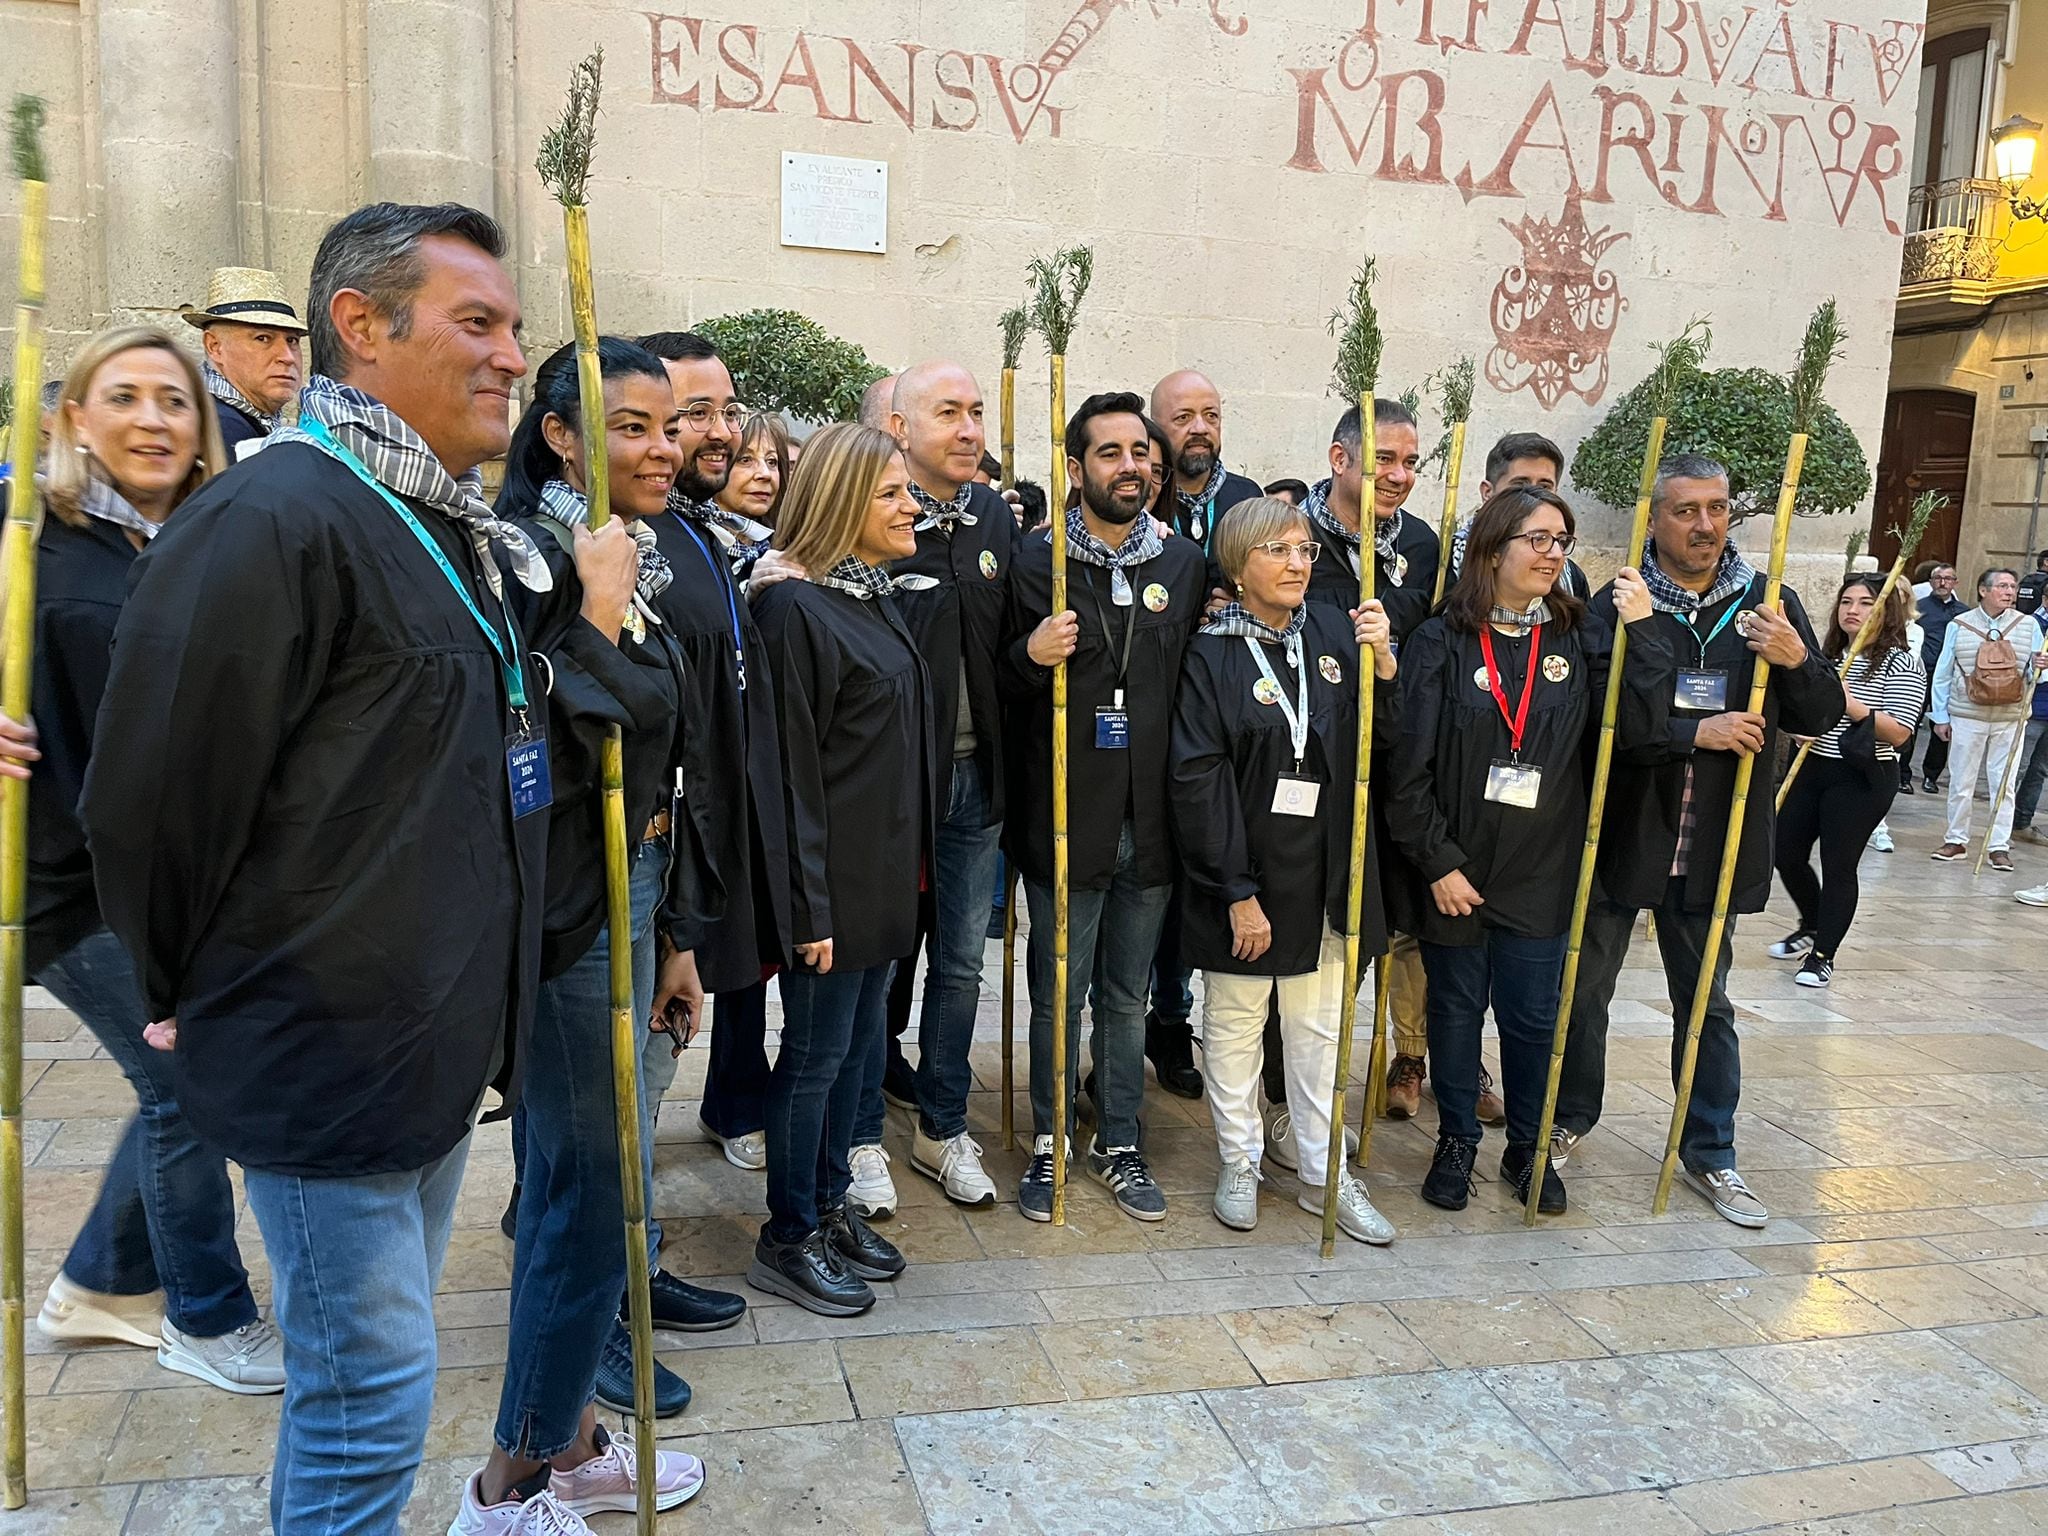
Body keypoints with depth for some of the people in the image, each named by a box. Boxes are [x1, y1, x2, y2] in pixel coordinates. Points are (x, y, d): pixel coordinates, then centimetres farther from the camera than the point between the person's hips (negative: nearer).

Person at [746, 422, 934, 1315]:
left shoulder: (876, 596, 12)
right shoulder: (795, 607, -16)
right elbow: (793, 765, -19)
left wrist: (915, 858, 16)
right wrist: (811, 903, -20)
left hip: (887, 870, 9)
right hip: (835, 876, -9)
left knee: (859, 1046, 17)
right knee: (817, 1052, 3)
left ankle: (831, 1206, 32)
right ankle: (788, 1241, 19)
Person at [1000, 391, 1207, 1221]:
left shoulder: (1185, 562, 5)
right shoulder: (1036, 560, -4)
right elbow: (996, 685, 0)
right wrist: (1030, 656, -22)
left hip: (1152, 821, 3)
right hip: (1064, 819, -3)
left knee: (1128, 995, 15)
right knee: (1058, 994, 9)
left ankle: (1118, 1144, 30)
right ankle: (1049, 1142, 28)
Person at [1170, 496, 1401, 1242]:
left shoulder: (1333, 633, 0)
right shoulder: (1212, 654, -10)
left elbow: (1393, 737, 2)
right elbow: (1197, 781, -14)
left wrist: (1383, 663, -16)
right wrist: (1237, 892, -17)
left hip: (1326, 869, 4)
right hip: (1241, 872, -3)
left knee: (1318, 1027, 15)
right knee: (1235, 1024, 12)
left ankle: (1324, 1174, 28)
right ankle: (1240, 1164, 30)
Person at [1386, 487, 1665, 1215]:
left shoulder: (1582, 638, 2)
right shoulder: (1442, 642, -7)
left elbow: (1638, 725, -9)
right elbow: (1409, 766, -9)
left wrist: (1642, 634, -17)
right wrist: (1437, 862, -12)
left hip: (1542, 872, 2)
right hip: (1455, 868, -2)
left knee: (1533, 1016, 10)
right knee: (1456, 1009, 12)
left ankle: (1527, 1149, 29)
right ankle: (1456, 1143, 30)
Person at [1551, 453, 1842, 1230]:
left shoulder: (1769, 604, 1)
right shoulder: (1617, 604, -9)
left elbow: (1822, 716, 2)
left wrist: (1796, 661, -17)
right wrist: (1696, 734, -23)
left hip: (1715, 845, 2)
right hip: (1619, 835, -2)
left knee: (1707, 1002, 14)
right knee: (1584, 989, 14)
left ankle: (1709, 1154, 28)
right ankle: (1570, 1118, 35)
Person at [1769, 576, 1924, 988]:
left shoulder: (1902, 664, -8)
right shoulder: (1827, 655, 11)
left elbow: (1899, 733, -16)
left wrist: (1853, 707, -27)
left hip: (1860, 780, -6)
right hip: (1809, 769, 7)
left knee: (1838, 866, -1)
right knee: (1787, 853, 9)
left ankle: (1823, 955, 12)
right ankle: (1811, 927, 34)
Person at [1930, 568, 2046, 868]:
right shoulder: (1959, 626, 2)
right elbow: (1943, 674, 4)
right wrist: (1940, 715, 2)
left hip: (2010, 720, 1)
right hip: (1967, 717, -1)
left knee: (2003, 784, 3)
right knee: (1961, 782, 6)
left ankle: (2000, 846, 10)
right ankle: (1956, 840, 17)